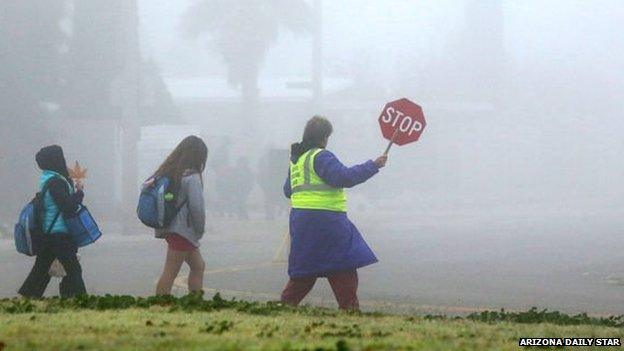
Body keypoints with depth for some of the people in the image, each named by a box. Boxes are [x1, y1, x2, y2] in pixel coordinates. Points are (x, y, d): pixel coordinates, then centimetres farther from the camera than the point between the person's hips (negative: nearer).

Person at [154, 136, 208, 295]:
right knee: (169, 274, -7)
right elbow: (197, 207, -19)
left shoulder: (168, 171, 9)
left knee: (198, 266, 19)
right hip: (183, 231, -9)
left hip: (169, 228, 9)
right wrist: (200, 230, -3)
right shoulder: (191, 176, -15)